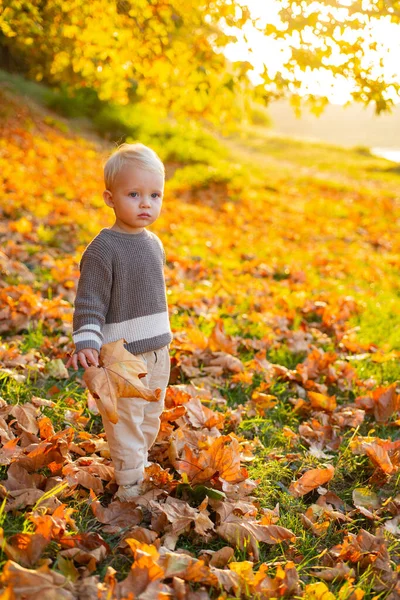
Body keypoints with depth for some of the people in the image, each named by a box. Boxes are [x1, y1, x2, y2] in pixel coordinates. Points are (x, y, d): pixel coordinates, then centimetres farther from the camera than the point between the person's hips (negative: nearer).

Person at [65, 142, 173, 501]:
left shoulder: (154, 243, 8)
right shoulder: (103, 249, -17)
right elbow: (90, 301, -17)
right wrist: (86, 343, -29)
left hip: (157, 352, 8)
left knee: (150, 419, 22)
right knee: (126, 423, 3)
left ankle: (140, 464, 42)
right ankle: (130, 488, 17)